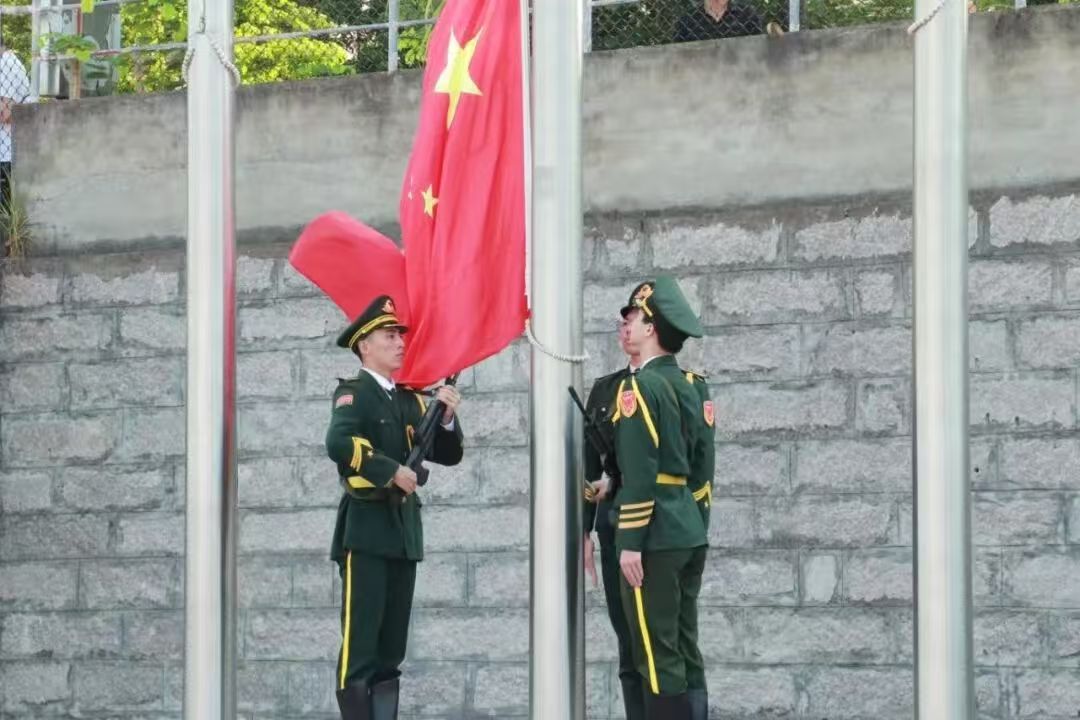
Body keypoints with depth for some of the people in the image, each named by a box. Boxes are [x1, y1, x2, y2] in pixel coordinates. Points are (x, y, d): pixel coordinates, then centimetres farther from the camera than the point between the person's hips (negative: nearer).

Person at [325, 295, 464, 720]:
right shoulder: (353, 393, -6)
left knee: (391, 648, 9)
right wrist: (392, 470, -22)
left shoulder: (410, 401, 16)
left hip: (403, 530, 7)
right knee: (360, 645, -9)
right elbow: (338, 443, -25)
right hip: (366, 529, -7)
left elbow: (448, 455, 15)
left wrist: (447, 417, -2)